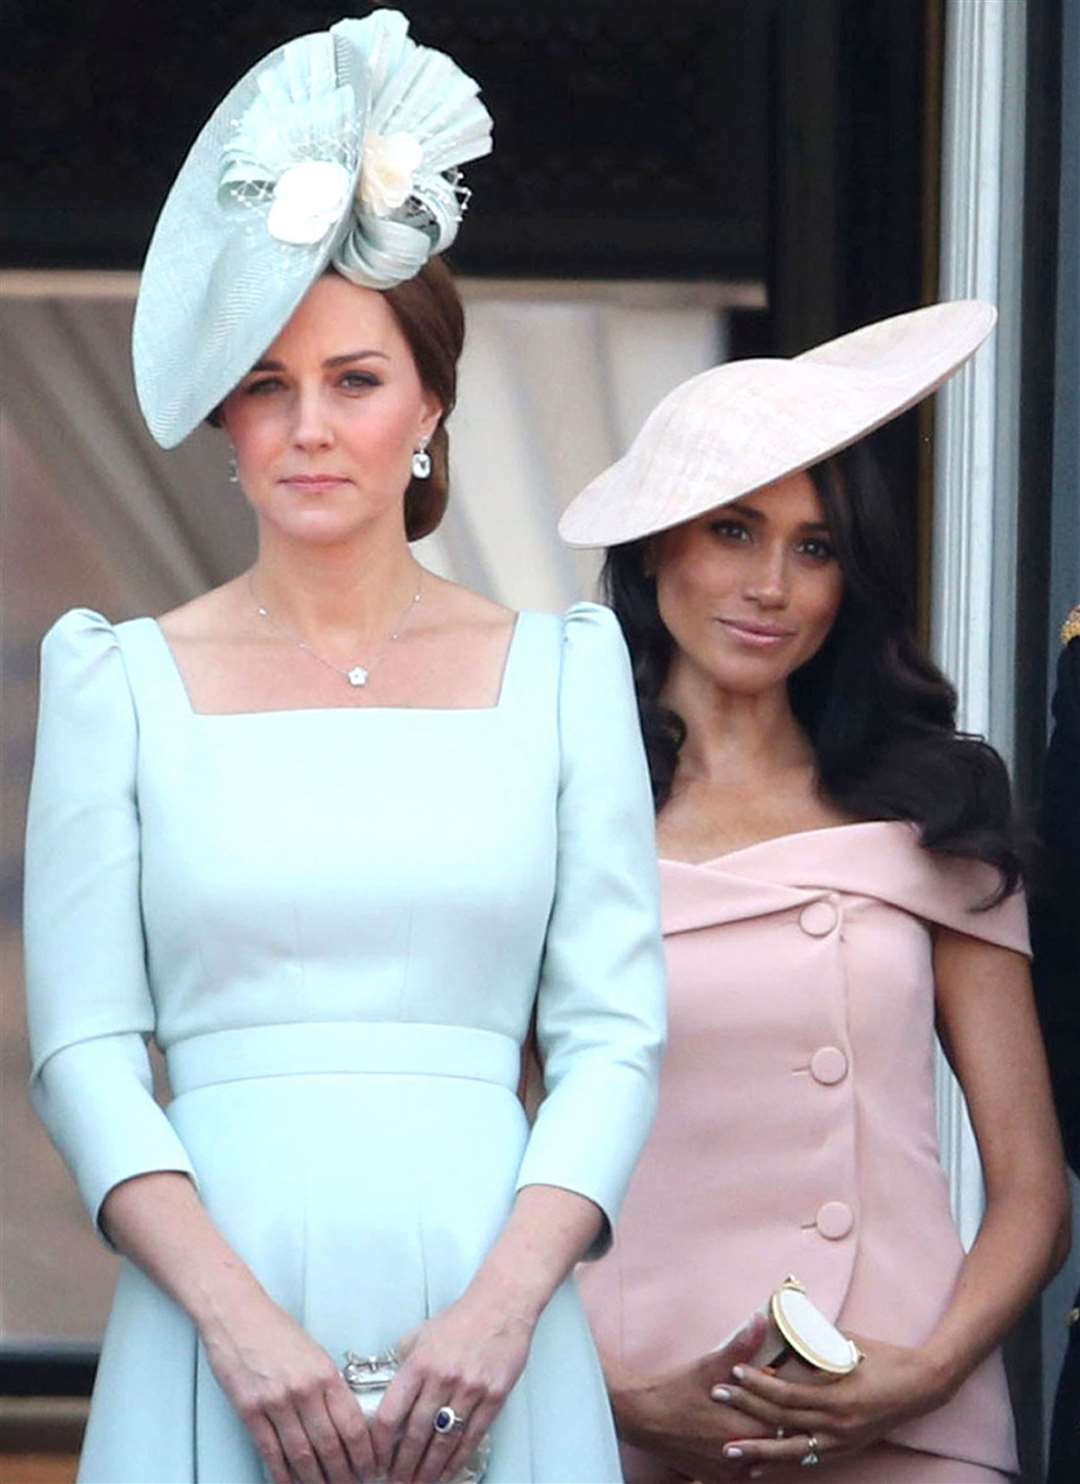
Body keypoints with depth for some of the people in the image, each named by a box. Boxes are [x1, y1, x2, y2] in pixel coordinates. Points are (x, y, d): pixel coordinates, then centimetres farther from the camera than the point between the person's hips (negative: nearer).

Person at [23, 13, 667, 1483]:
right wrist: (238, 1318, -12)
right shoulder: (123, 682, 5)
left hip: (487, 1344, 1)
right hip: (216, 1343, 0)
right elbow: (85, 1048, 0)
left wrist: (505, 1305, -11)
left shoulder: (563, 668, 7)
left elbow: (614, 1030, 3)